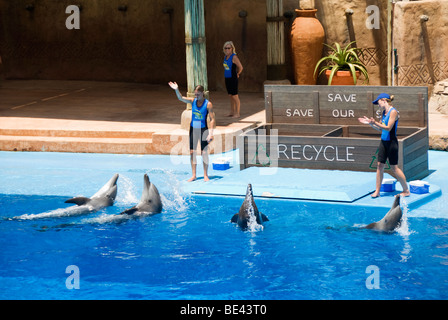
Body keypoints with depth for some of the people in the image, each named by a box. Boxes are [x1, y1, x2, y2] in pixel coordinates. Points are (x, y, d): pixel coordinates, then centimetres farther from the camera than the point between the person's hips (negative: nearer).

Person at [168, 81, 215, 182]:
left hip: (203, 129, -4)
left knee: (204, 152, -2)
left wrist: (211, 133, -18)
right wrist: (176, 90, -30)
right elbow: (181, 98, -11)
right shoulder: (193, 101, 0)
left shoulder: (208, 104, -11)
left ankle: (205, 175, 9)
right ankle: (193, 175, 11)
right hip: (193, 128, 4)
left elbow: (212, 119, -11)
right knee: (192, 152, 4)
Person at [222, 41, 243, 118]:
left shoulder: (234, 57, -15)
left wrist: (237, 74, -3)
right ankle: (232, 112, 22)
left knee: (235, 96, -3)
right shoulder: (225, 56, 9)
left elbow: (240, 67, -17)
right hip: (227, 78, 8)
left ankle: (237, 113, 2)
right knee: (230, 96, 14)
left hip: (233, 79, -8)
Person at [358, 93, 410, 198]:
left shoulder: (393, 112, -15)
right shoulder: (383, 112, 10)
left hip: (391, 142, -8)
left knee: (394, 167, -1)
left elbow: (388, 128, -20)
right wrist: (370, 123, 9)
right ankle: (377, 191, 10)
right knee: (380, 165, 5)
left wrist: (376, 123, -27)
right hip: (383, 141, 8)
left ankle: (406, 191, 10)